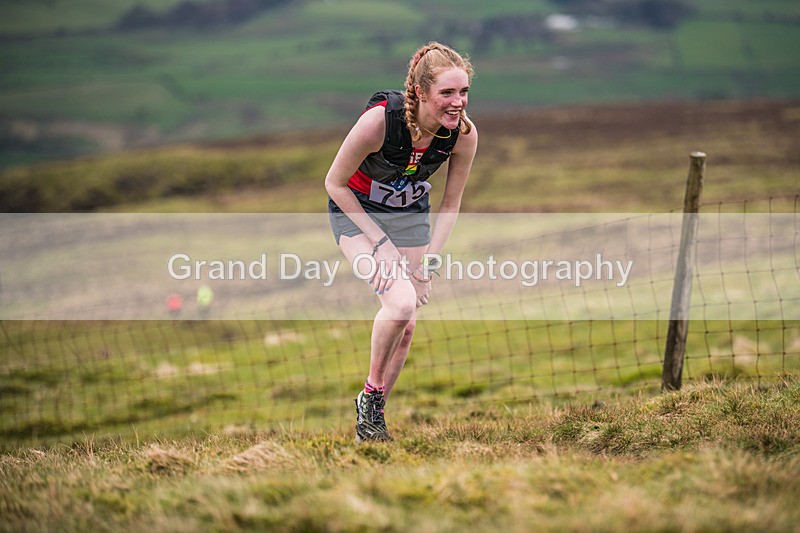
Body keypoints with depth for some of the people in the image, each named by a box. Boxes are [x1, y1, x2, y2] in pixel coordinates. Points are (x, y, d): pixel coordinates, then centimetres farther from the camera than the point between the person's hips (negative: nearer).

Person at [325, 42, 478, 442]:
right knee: (401, 302, -27)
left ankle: (371, 419, 23)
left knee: (406, 326, 3)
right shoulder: (380, 119, -34)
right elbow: (334, 183, -19)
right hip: (356, 211, -5)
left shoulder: (464, 134, -21)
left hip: (411, 214, 5)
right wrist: (380, 243, -20)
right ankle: (371, 393, -3)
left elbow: (449, 206, -5)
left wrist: (428, 265, -9)